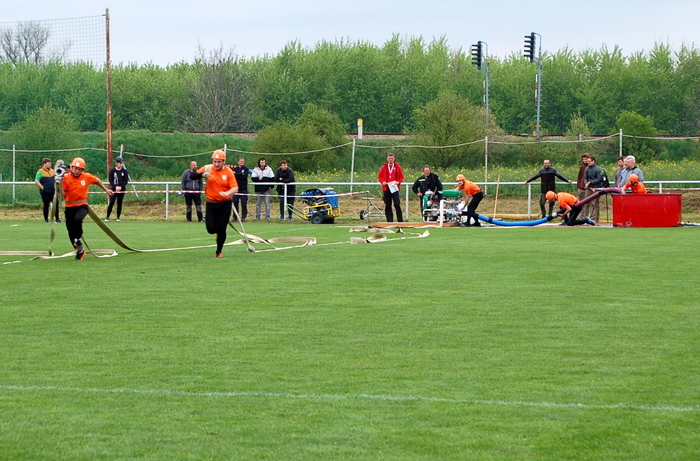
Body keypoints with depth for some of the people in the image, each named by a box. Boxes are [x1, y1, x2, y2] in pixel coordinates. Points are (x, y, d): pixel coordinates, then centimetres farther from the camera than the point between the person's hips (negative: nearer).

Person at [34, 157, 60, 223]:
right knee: (46, 205, 2)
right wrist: (42, 187, -18)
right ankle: (46, 219, 12)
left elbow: (55, 179, 28)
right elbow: (36, 181, -13)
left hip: (53, 192, 5)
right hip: (45, 192, -5)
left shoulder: (52, 171, 14)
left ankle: (57, 218, 6)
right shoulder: (40, 172, -6)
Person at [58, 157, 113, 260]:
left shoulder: (87, 177, -1)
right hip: (69, 208, 1)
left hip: (82, 206, -1)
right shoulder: (66, 178, -7)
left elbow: (97, 180, 20)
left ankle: (78, 240, -11)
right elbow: (62, 194, -13)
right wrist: (60, 183, -26)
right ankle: (80, 251, 23)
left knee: (77, 219, -34)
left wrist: (106, 190, 28)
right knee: (71, 232, 3)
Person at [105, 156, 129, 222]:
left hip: (122, 189, 2)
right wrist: (115, 186, -17)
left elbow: (126, 181, 1)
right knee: (111, 203, -9)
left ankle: (118, 217, 12)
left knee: (119, 203, 5)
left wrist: (120, 187, -15)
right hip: (114, 189, -2)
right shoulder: (112, 171, 2)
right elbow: (110, 180, -2)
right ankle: (107, 217, -7)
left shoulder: (125, 171, 5)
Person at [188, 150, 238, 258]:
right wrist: (202, 174, -26)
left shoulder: (229, 172, -7)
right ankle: (218, 232, 34)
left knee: (221, 229, -2)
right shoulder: (207, 168, -2)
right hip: (211, 204, 1)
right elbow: (192, 176, -6)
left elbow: (235, 188, -14)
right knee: (211, 229, -3)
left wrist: (227, 193, -35)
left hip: (225, 204, -1)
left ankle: (219, 251, 17)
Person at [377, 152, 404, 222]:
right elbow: (379, 177, 13)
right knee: (388, 206, 3)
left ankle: (400, 220, -6)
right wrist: (382, 182, -6)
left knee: (397, 204, -11)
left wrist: (398, 182, -10)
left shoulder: (397, 167, 6)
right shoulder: (384, 167, 9)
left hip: (394, 188, -2)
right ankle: (389, 221, 8)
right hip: (386, 188, 2)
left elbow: (401, 177, 9)